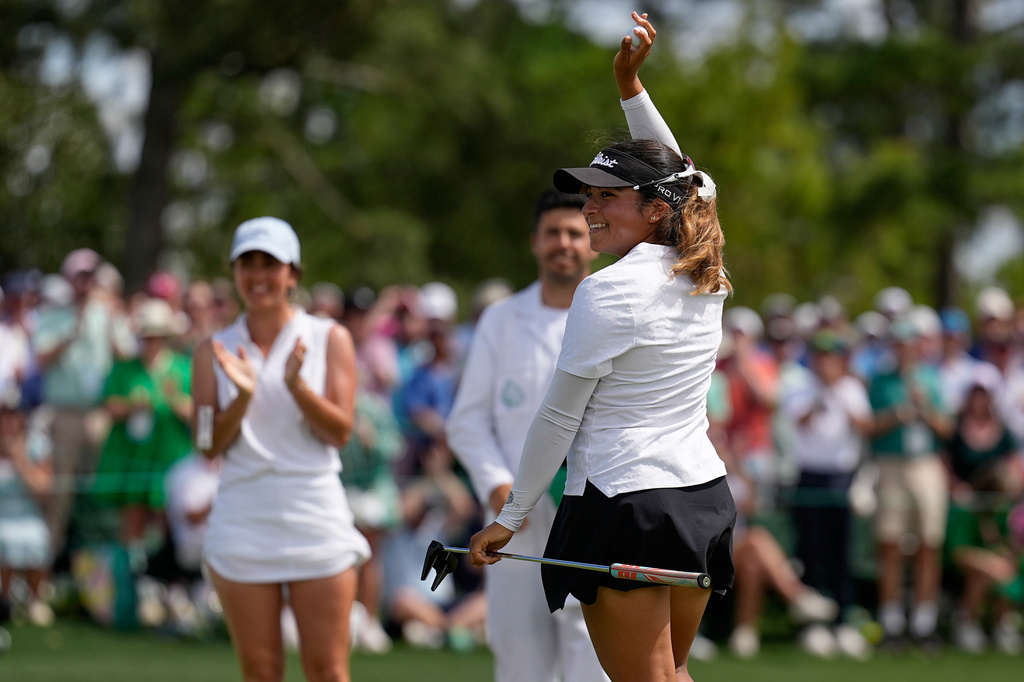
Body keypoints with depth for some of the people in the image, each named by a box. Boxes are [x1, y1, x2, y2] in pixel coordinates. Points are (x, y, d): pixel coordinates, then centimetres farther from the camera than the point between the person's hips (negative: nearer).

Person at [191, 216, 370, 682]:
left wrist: (296, 385, -20)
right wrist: (243, 397, -15)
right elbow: (208, 446, 2)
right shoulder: (215, 351, 8)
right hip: (243, 518, 2)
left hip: (315, 517, -1)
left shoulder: (329, 339, 4)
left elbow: (339, 431, -4)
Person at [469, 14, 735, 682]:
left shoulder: (607, 292, -13)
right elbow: (682, 180, 26)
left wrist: (511, 516, 1)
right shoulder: (706, 276, 6)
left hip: (625, 505, -7)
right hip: (706, 498, 7)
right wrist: (631, 86, 27)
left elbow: (559, 418, -8)